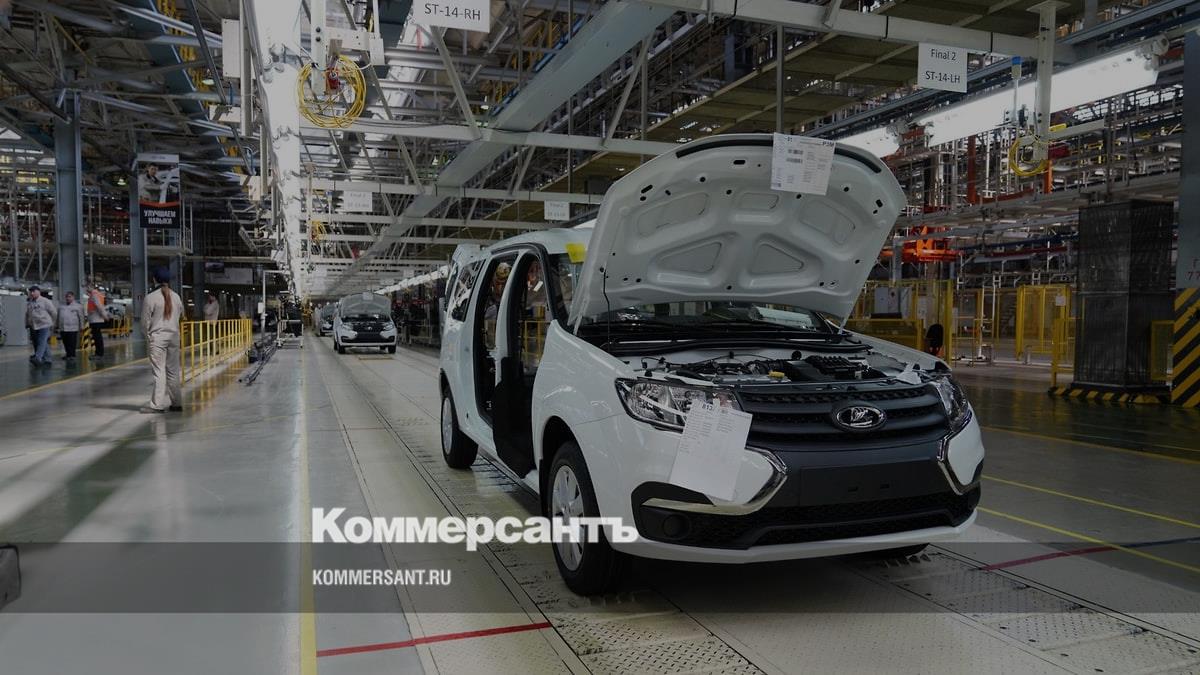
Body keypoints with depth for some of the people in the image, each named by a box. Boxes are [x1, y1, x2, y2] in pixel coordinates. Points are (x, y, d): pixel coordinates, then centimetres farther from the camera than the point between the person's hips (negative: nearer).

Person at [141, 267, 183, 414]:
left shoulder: (151, 297, -10)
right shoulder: (176, 297, 3)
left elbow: (145, 321, -6)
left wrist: (148, 333, 11)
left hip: (157, 336, -4)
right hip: (174, 335, 4)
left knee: (159, 371, -3)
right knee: (173, 370, 11)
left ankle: (158, 404, -4)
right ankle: (176, 402, 15)